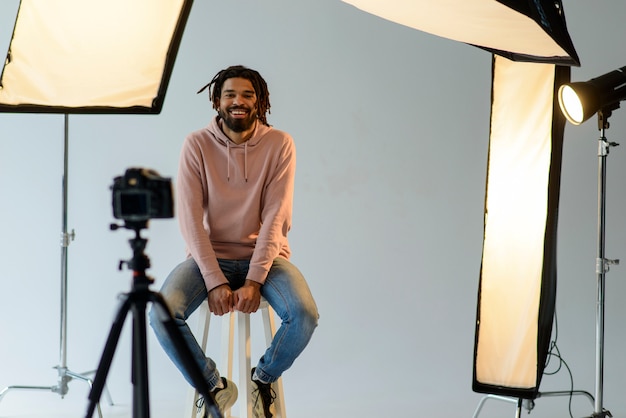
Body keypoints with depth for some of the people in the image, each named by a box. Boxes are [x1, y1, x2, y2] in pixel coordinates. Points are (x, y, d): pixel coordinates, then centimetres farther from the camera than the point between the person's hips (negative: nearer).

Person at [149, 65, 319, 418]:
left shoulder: (279, 144, -5)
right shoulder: (197, 145, -5)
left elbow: (276, 218, -11)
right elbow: (191, 220, -9)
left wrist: (254, 281, -21)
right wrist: (215, 282, -20)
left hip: (264, 256, 0)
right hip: (210, 256, 0)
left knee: (305, 315, -28)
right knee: (162, 313, -27)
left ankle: (264, 377, 5)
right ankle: (214, 385, 0)